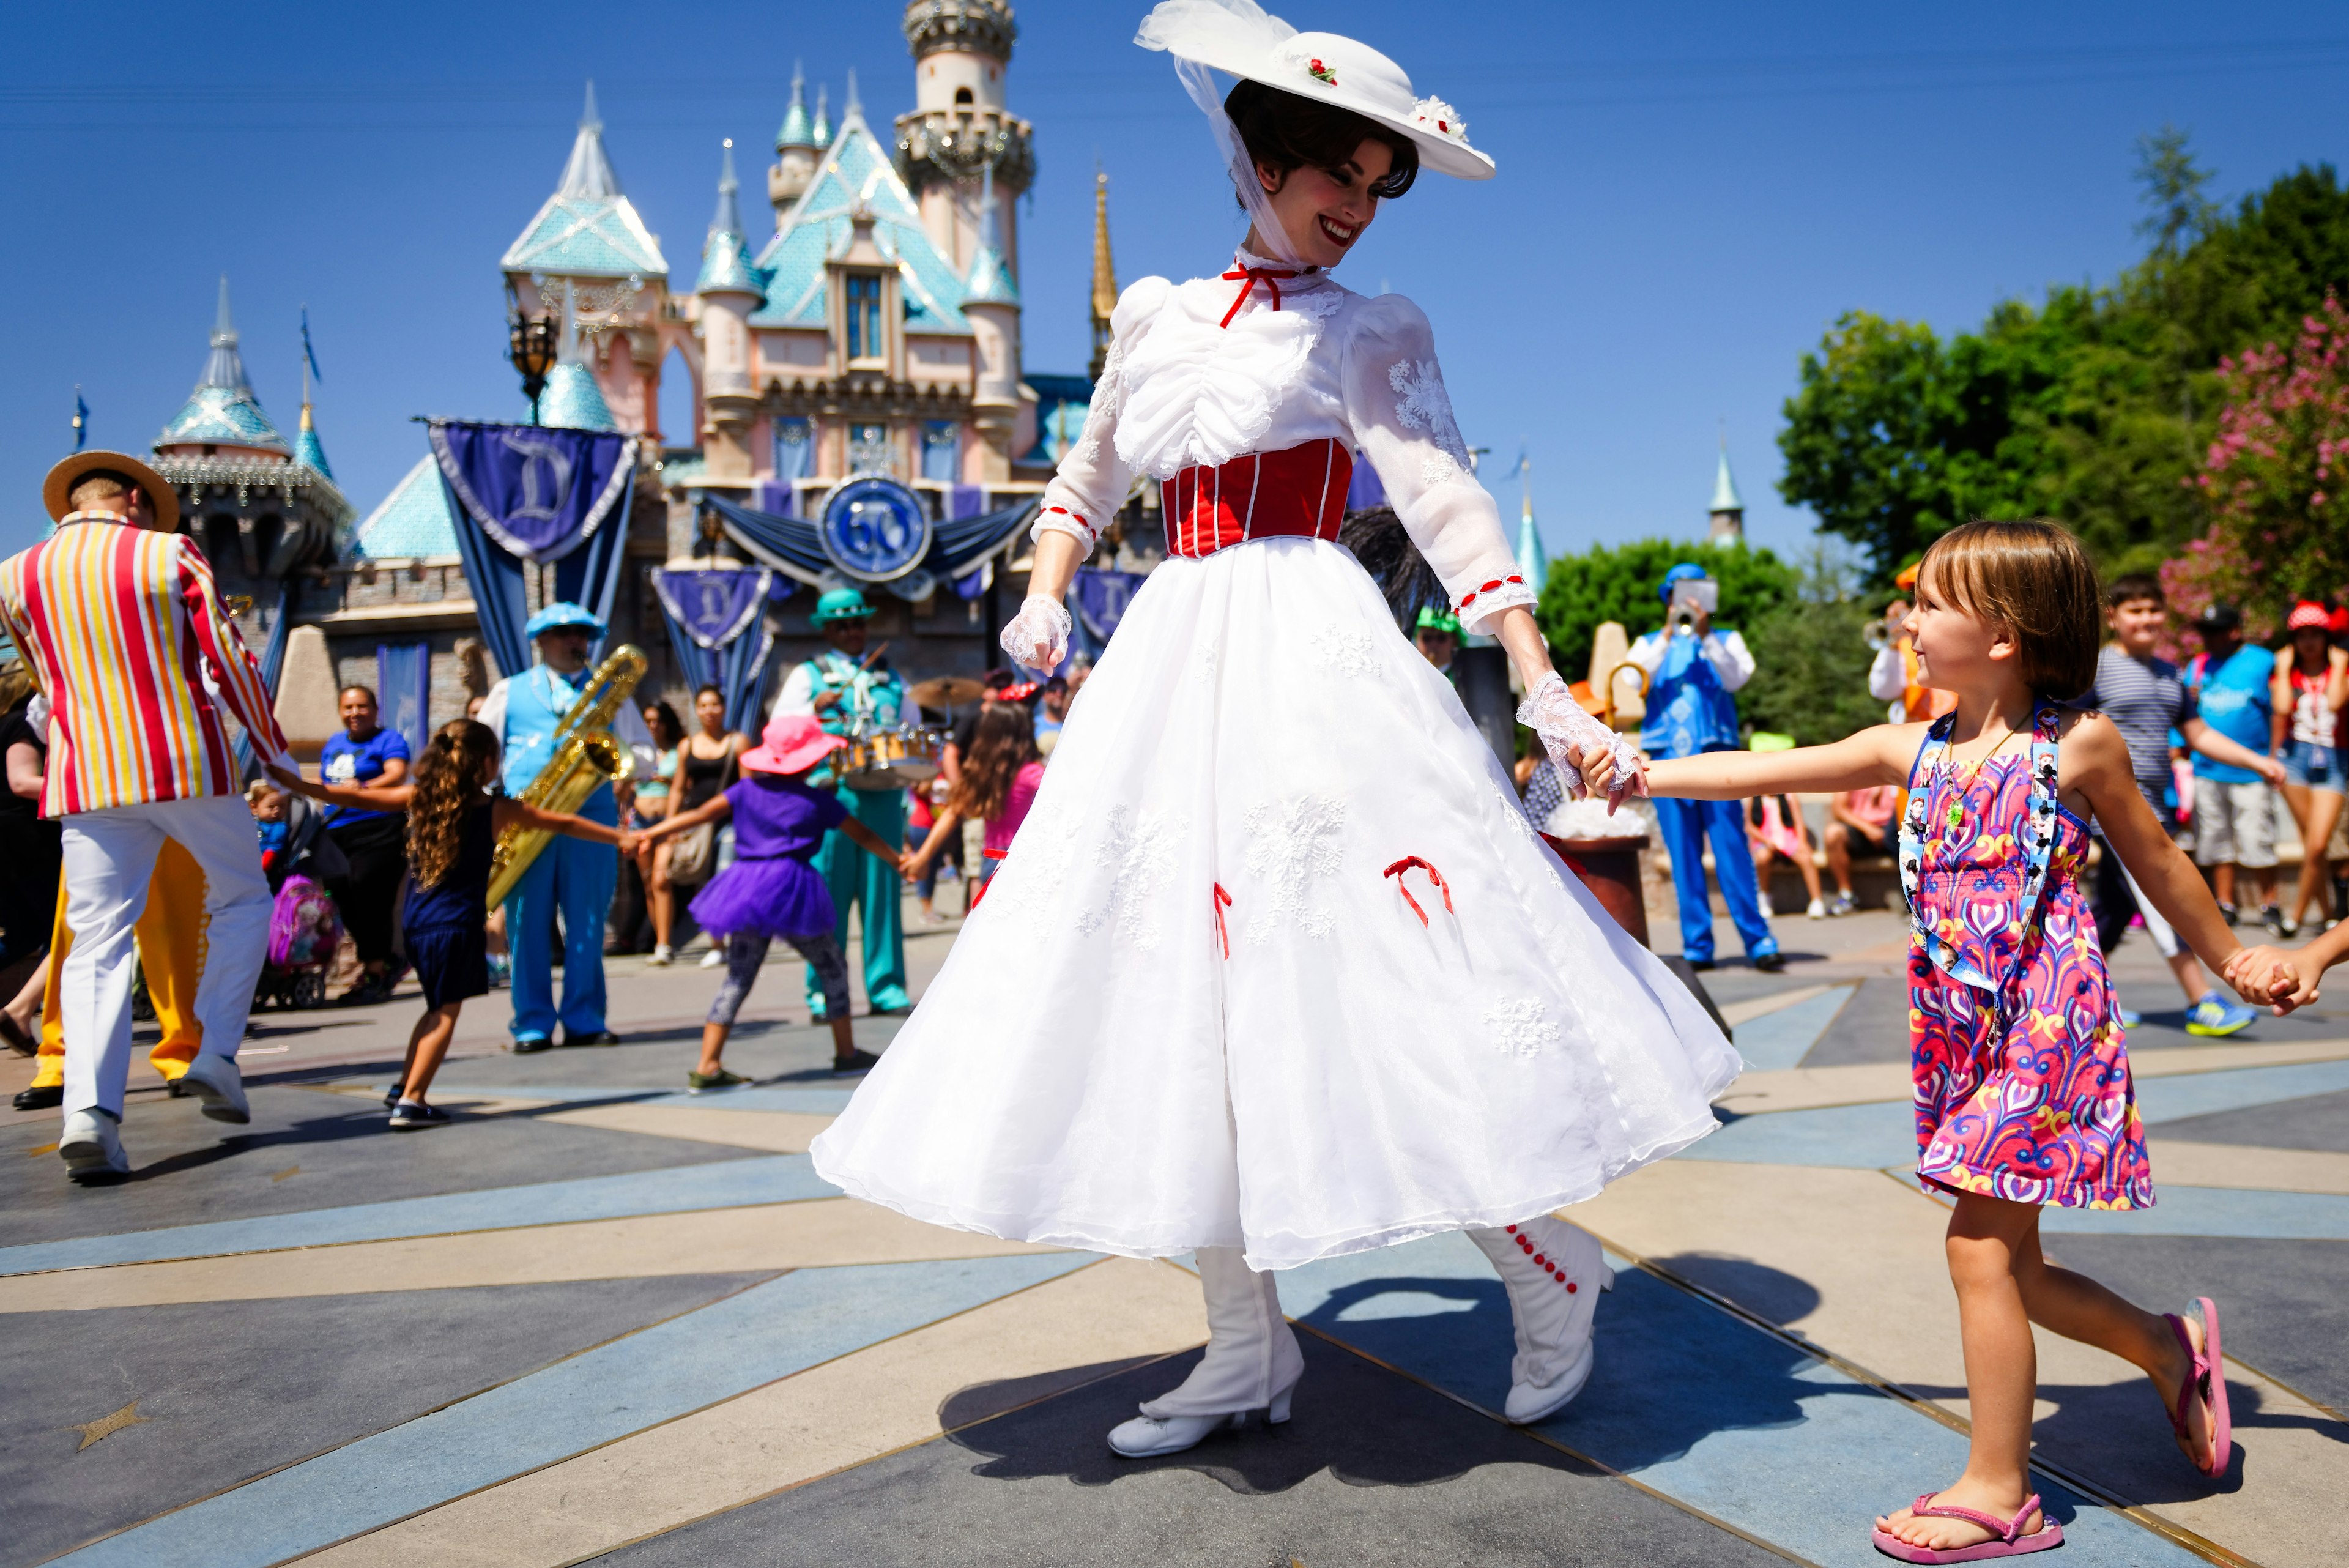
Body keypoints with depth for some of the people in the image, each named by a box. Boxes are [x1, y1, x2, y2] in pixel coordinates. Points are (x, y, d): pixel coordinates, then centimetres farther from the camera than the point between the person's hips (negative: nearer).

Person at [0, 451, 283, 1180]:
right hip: (189, 764, -2)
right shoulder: (173, 555, -3)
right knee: (241, 901, 17)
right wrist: (273, 747, 8)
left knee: (97, 941, 2)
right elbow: (230, 661, -3)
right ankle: (215, 1054, 7)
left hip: (86, 778, 3)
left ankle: (89, 1110, -11)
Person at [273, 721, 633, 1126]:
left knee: (439, 1007, 23)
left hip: (416, 921, 5)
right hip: (459, 922, -5)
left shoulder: (417, 797, 5)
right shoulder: (499, 810, -3)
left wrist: (298, 784, 16)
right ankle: (411, 1102, -7)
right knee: (446, 1012, 1)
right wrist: (619, 838, 12)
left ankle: (404, 1086, 26)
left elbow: (356, 797, 5)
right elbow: (564, 824, 3)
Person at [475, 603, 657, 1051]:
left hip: (590, 819, 0)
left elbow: (645, 758, 11)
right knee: (526, 925, -1)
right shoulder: (509, 692, 15)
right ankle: (532, 1024, 5)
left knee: (588, 925, 0)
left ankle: (584, 1021, 6)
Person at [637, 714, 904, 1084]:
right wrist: (898, 860, 24)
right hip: (792, 887, -4)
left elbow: (699, 814, 5)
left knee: (738, 977, 8)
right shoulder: (820, 801, 2)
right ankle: (846, 1054, 20)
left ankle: (707, 1067, 0)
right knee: (832, 967, 14)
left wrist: (648, 834, 8)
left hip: (746, 887, 4)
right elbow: (862, 836, 10)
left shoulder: (748, 789, 9)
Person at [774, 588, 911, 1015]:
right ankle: (823, 993, 4)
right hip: (830, 792, -3)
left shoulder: (889, 676, 21)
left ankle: (887, 987, 8)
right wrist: (815, 709, -16)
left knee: (884, 890, 2)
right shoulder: (808, 674, 11)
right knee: (828, 891, -3)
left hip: (884, 793, 3)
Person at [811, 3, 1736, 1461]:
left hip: (1313, 658, -5)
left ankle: (1551, 1271, 11)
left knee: (1359, 986, -12)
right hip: (1172, 662, 5)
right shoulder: (1156, 313, 16)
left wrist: (1548, 695, -17)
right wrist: (1044, 600, 9)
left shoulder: (1369, 332, 5)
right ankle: (1248, 1348, 16)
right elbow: (1088, 482, 27)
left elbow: (1452, 511, -7)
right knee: (1173, 988, 4)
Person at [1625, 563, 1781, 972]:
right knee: (1683, 857, 0)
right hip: (1669, 759, 1)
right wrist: (1668, 636, -10)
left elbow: (1735, 677, -4)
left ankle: (1758, 942, -4)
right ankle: (1697, 946, 4)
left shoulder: (1726, 640, 16)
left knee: (1732, 850, -7)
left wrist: (1706, 636, -15)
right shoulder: (1651, 644, 18)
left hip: (1716, 755, -1)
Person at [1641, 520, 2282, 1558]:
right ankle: (2171, 1349, 38)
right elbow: (1764, 772, 3)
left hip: (2046, 1026, -6)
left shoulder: (2079, 746, -6)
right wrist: (1638, 774, -4)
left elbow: (2155, 863, 8)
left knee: (1979, 1247, -6)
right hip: (1962, 1035, 6)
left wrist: (2230, 958, 19)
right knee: (2008, 1263, 12)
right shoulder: (1916, 750, 6)